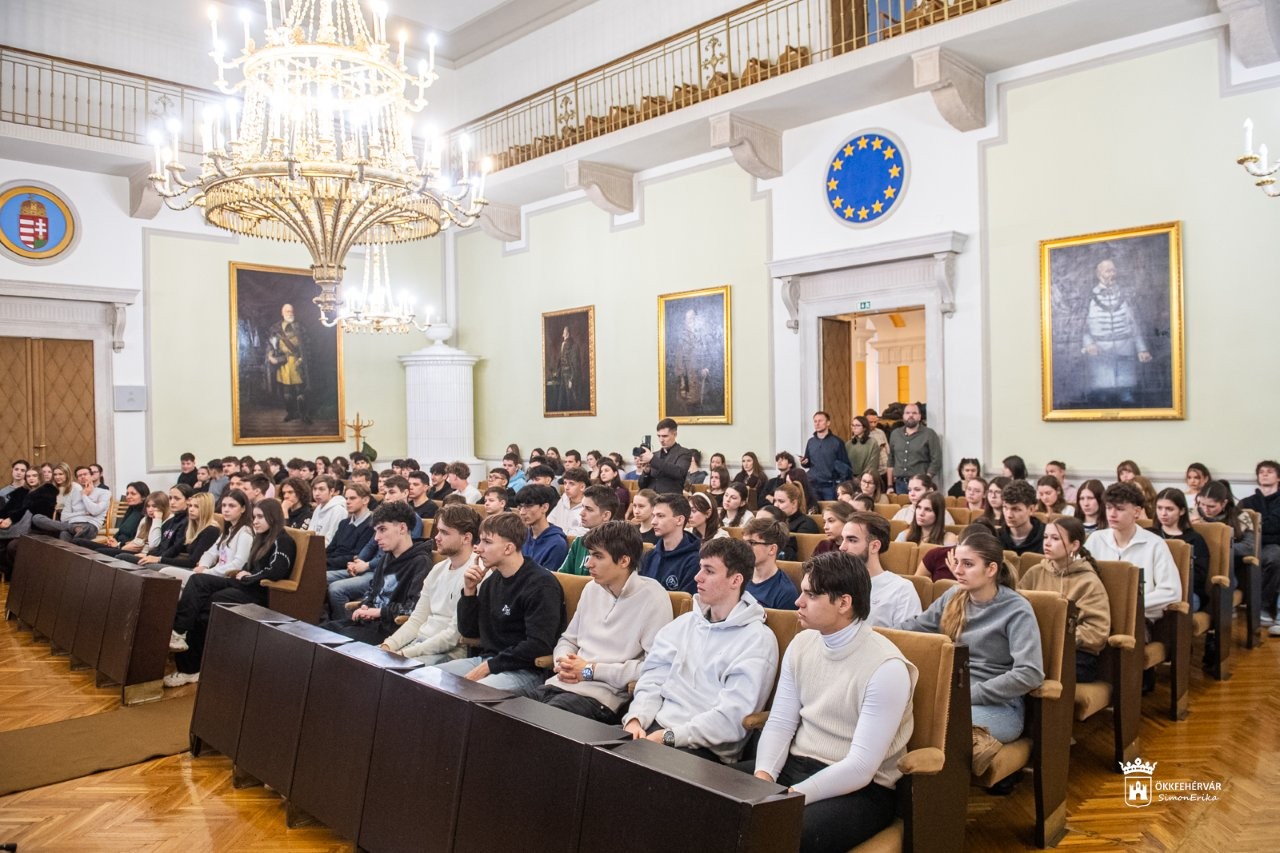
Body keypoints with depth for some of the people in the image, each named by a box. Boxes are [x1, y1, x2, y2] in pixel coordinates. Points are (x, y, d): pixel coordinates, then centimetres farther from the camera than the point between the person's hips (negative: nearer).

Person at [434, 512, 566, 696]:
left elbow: (539, 645, -20)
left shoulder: (541, 584, -13)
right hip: (486, 659, 8)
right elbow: (468, 631, 17)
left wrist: (489, 666, -17)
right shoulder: (491, 581, 13)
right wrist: (469, 591, 2)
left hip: (525, 671, -8)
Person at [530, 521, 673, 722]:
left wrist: (591, 671, -11)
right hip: (560, 683, 7)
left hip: (605, 694, -6)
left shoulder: (652, 598, -8)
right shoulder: (592, 588, 15)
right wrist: (563, 664, -1)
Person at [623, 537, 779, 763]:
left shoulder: (758, 640, -5)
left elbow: (732, 717, -13)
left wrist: (669, 736, -18)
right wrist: (636, 719, -10)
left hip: (704, 747, -5)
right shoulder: (683, 623, 15)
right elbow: (653, 678, 9)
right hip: (654, 726, 6)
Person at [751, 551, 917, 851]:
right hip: (794, 767, 6)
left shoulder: (886, 668, -18)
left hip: (860, 788, -5)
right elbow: (780, 723, 4)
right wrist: (764, 776, -15)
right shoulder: (801, 644, 3)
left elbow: (861, 767, -21)